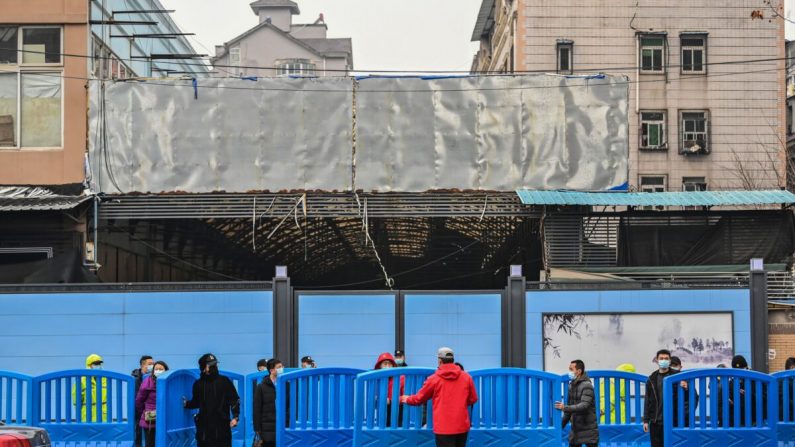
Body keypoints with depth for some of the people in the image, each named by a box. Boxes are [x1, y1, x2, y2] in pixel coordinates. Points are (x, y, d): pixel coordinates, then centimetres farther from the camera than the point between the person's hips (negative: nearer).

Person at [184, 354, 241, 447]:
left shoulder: (224, 381, -1)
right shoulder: (198, 384, 8)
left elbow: (234, 400, -2)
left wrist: (235, 417, -12)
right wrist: (186, 404, 8)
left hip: (222, 426, -3)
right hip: (204, 427, 3)